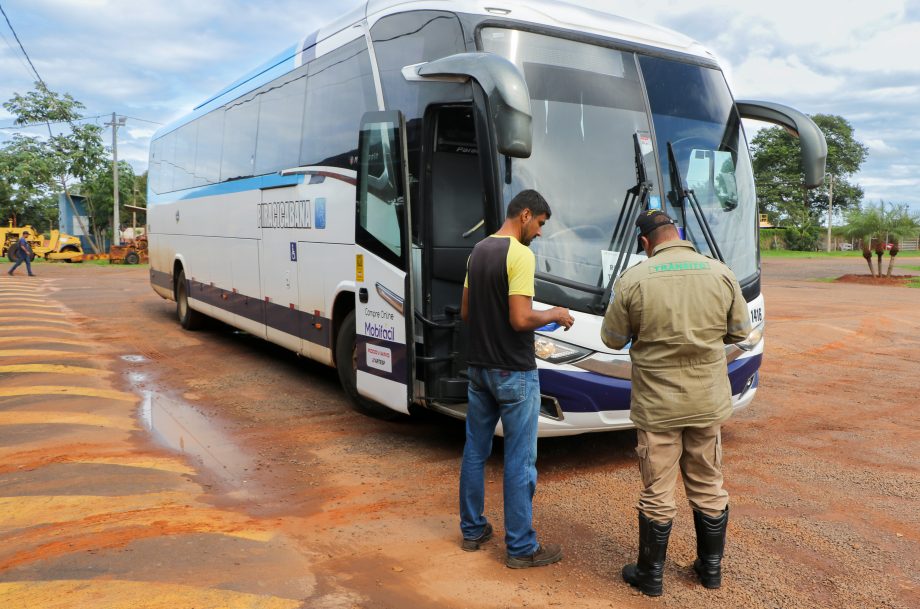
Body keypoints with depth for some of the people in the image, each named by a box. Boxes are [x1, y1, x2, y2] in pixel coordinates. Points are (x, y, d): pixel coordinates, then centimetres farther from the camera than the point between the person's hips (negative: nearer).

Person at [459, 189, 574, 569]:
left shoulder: (477, 252, 9)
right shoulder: (520, 255, -16)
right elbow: (521, 320, -22)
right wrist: (553, 316, -5)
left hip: (479, 367, 8)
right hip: (514, 372, -8)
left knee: (475, 451, 15)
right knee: (520, 460, 2)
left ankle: (472, 530, 28)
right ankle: (521, 548, 12)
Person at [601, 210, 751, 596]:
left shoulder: (633, 279, -13)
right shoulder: (721, 274, -4)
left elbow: (612, 339, -3)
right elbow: (740, 332, 7)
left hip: (658, 406, -3)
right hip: (709, 403, 3)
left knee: (657, 493, 9)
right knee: (709, 488, 18)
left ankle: (651, 574, 24)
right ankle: (711, 568, 34)